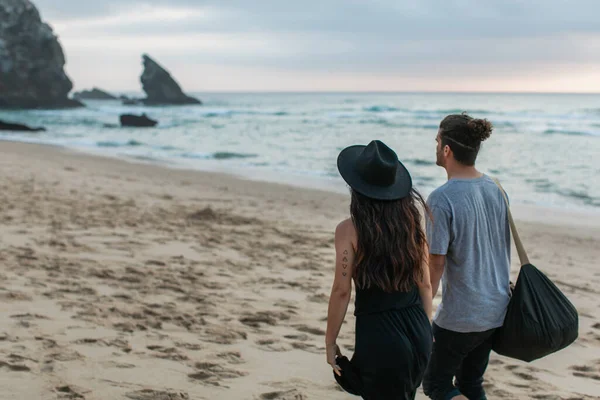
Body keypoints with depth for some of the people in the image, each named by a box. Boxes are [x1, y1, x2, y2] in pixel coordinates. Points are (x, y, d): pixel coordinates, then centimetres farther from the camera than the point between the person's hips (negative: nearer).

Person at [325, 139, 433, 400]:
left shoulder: (349, 230, -11)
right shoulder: (412, 223, 1)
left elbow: (341, 291, -11)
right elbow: (424, 284, 6)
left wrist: (330, 341, 0)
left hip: (378, 335, -5)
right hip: (417, 332, 5)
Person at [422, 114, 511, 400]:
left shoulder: (441, 199, -20)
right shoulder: (494, 189, 2)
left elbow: (436, 263, -19)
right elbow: (505, 249, 11)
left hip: (458, 316, -7)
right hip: (496, 310, 7)